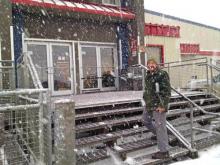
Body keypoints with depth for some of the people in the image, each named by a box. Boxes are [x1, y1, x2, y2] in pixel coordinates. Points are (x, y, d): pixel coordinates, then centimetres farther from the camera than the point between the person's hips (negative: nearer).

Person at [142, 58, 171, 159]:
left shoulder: (162, 75, -14)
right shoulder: (148, 76, 11)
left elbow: (167, 91, -18)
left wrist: (163, 105, -22)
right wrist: (146, 100, 22)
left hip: (158, 105, -9)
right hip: (149, 104, 9)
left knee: (160, 127, -4)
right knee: (146, 121, 23)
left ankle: (164, 152, 6)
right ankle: (159, 135, 42)